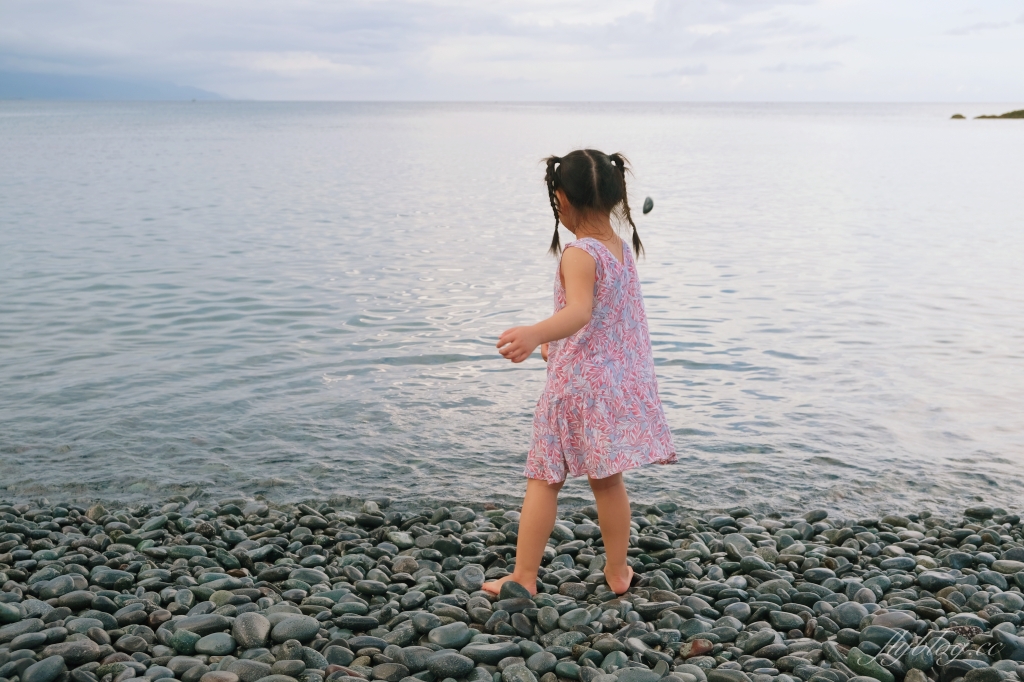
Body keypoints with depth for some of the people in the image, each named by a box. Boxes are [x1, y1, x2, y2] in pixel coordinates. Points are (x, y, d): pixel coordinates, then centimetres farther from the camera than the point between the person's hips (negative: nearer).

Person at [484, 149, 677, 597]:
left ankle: (524, 576, 8)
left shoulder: (579, 254, -17)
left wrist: (534, 334, -54)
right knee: (608, 480, 17)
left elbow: (579, 312, -36)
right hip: (619, 383, 7)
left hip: (576, 386, -7)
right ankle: (617, 572, 26)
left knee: (544, 480, 4)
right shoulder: (624, 250, 8)